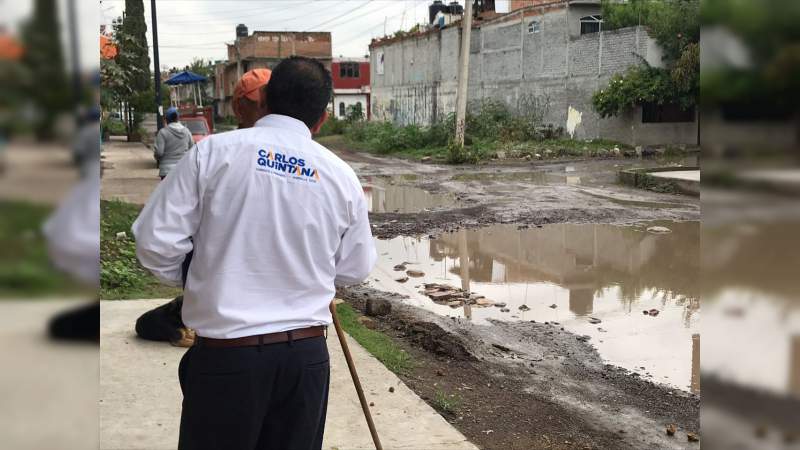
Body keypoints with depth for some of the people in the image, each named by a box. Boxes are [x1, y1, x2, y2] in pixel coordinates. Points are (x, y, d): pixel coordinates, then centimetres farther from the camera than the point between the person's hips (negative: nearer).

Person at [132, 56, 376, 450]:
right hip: (307, 355, 3)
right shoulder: (341, 174, 0)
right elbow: (354, 270, 10)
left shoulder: (213, 151, -6)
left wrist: (188, 279, 14)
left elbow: (154, 242, -5)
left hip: (227, 354, -2)